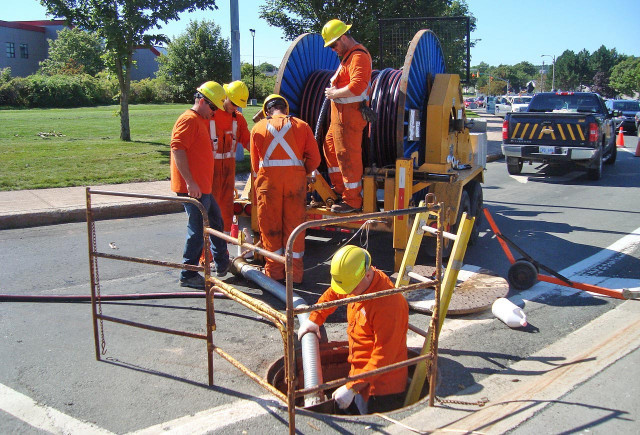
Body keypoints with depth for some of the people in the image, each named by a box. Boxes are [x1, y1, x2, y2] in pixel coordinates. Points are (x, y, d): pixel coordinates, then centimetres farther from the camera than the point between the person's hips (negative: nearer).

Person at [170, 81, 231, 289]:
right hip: (192, 188, -11)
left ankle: (222, 264, 33)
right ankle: (188, 275, 5)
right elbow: (177, 149, -23)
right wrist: (190, 182, -26)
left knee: (216, 220, 20)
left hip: (202, 187, 11)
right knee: (197, 229, -5)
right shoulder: (189, 119, -12)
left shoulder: (201, 121, 20)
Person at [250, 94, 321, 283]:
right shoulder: (301, 126, 9)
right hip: (295, 179, 0)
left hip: (268, 180, 0)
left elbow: (255, 162, 11)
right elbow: (315, 158, 3)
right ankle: (295, 273, 12)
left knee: (270, 226, 8)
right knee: (294, 226, 7)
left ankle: (274, 272, 15)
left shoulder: (258, 128, 10)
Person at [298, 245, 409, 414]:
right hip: (360, 375, 8)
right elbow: (332, 294, 21)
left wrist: (351, 387, -28)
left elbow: (383, 357, -28)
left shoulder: (388, 305, -30)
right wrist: (314, 319, 16)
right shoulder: (358, 281, -3)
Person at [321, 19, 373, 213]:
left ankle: (353, 201, 4)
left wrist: (334, 93, -17)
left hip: (350, 113, -11)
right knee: (330, 146, 21)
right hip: (341, 112, 11)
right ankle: (339, 188, 33)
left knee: (347, 155, -5)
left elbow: (357, 86, -28)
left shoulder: (358, 56, -17)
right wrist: (334, 90, 8)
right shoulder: (349, 54, 17)